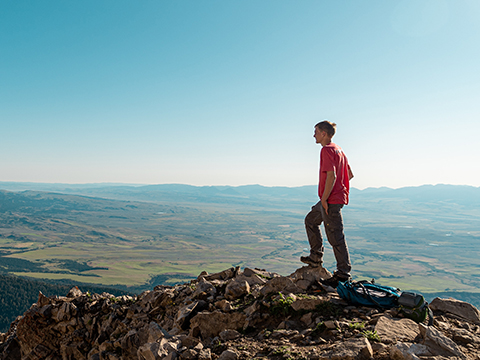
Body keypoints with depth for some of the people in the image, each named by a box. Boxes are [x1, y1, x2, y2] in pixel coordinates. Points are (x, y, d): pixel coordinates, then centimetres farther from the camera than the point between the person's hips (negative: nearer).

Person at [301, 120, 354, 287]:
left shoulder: (327, 150, -14)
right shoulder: (338, 149, 16)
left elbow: (331, 176, -25)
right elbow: (350, 174, 18)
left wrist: (324, 198, -19)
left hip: (331, 200, -11)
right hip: (337, 196, 11)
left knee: (335, 237, -5)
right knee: (310, 220, 22)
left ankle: (343, 273, 4)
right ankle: (316, 257, 27)